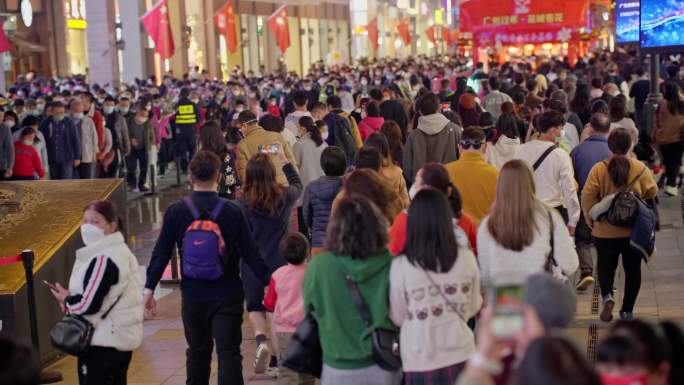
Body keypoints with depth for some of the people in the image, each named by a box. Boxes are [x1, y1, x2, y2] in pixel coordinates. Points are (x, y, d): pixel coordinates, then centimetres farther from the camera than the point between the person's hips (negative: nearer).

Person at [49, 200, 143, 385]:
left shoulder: (103, 259, -20)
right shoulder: (121, 252, 11)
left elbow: (89, 304, -24)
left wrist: (66, 299, -4)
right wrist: (71, 298, 2)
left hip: (103, 342, -10)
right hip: (121, 337, 10)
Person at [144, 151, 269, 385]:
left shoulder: (175, 212, -5)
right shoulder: (233, 212, -8)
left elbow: (161, 253, -2)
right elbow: (251, 254, -4)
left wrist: (149, 289, 5)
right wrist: (268, 283, 6)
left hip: (193, 296, 2)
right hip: (228, 296, -2)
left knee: (198, 352, 17)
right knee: (229, 353, -2)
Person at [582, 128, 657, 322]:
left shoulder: (598, 169, -11)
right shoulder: (640, 168, -8)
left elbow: (587, 197, -13)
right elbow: (652, 192, 2)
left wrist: (591, 219, 1)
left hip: (605, 230, 0)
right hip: (635, 230, 1)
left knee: (605, 266, 15)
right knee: (632, 269, 14)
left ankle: (607, 296, -11)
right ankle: (627, 310, 15)